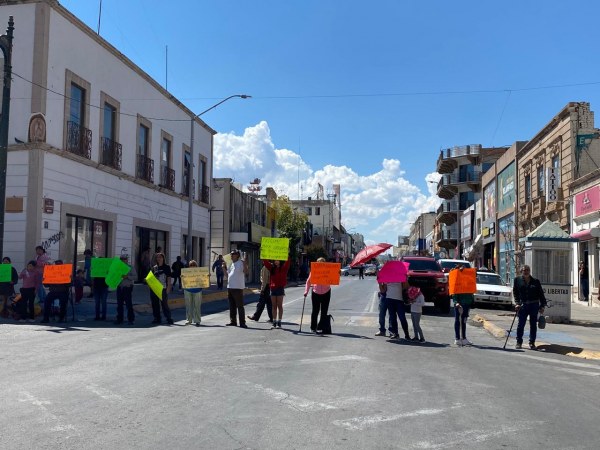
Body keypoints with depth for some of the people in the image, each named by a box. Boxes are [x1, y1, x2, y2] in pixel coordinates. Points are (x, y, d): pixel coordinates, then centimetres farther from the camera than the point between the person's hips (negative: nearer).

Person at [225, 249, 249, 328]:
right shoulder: (231, 264, 17)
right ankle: (233, 321, 21)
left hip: (238, 288, -8)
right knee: (232, 306, 13)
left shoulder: (241, 263, -7)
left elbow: (246, 272, -20)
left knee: (240, 306, -6)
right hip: (230, 287, 8)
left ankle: (242, 323, -5)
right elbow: (228, 274, 23)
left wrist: (245, 265, -32)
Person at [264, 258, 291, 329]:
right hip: (273, 288, 4)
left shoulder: (283, 268, -2)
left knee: (279, 306, 1)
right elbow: (266, 262, 6)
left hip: (280, 288, -4)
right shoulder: (272, 267, 9)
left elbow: (287, 262, -18)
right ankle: (274, 322, 11)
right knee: (274, 306, 7)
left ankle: (279, 322, 6)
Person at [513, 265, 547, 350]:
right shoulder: (517, 280, 4)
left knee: (533, 324, 5)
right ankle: (519, 342, 10)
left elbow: (541, 294, 7)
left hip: (534, 305, 1)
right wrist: (517, 303, -5)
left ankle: (532, 343, 14)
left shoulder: (536, 281, 4)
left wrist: (542, 306, 2)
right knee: (521, 324, -1)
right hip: (523, 305, -1)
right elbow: (515, 292, 6)